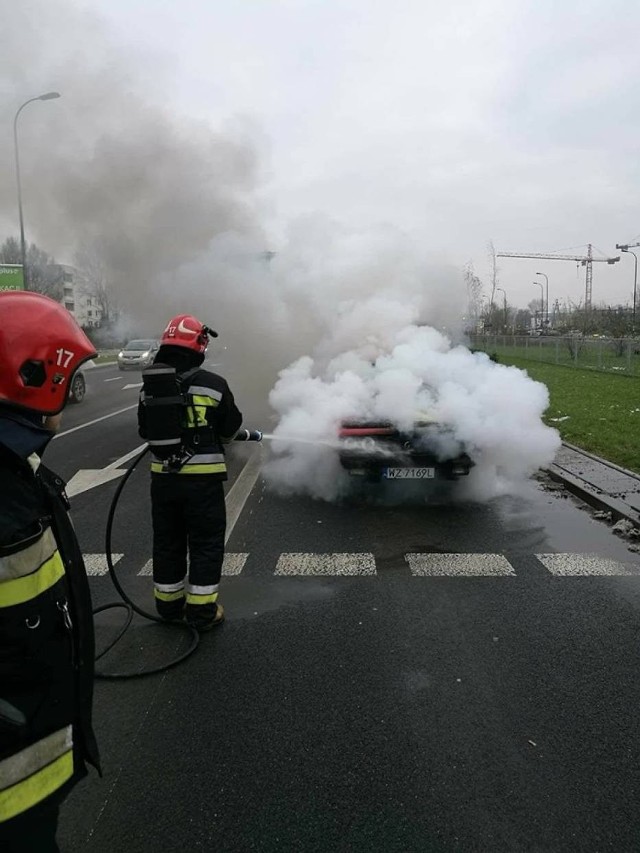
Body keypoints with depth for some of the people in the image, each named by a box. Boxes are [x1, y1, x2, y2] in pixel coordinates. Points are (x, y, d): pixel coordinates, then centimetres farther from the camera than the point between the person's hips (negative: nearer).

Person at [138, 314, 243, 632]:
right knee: (206, 544, 8)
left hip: (163, 476, 4)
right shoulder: (213, 384, -12)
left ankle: (168, 603, 31)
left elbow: (144, 430, 7)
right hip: (202, 477, -4)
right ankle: (202, 610, 13)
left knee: (167, 540, 18)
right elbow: (230, 427, -1)